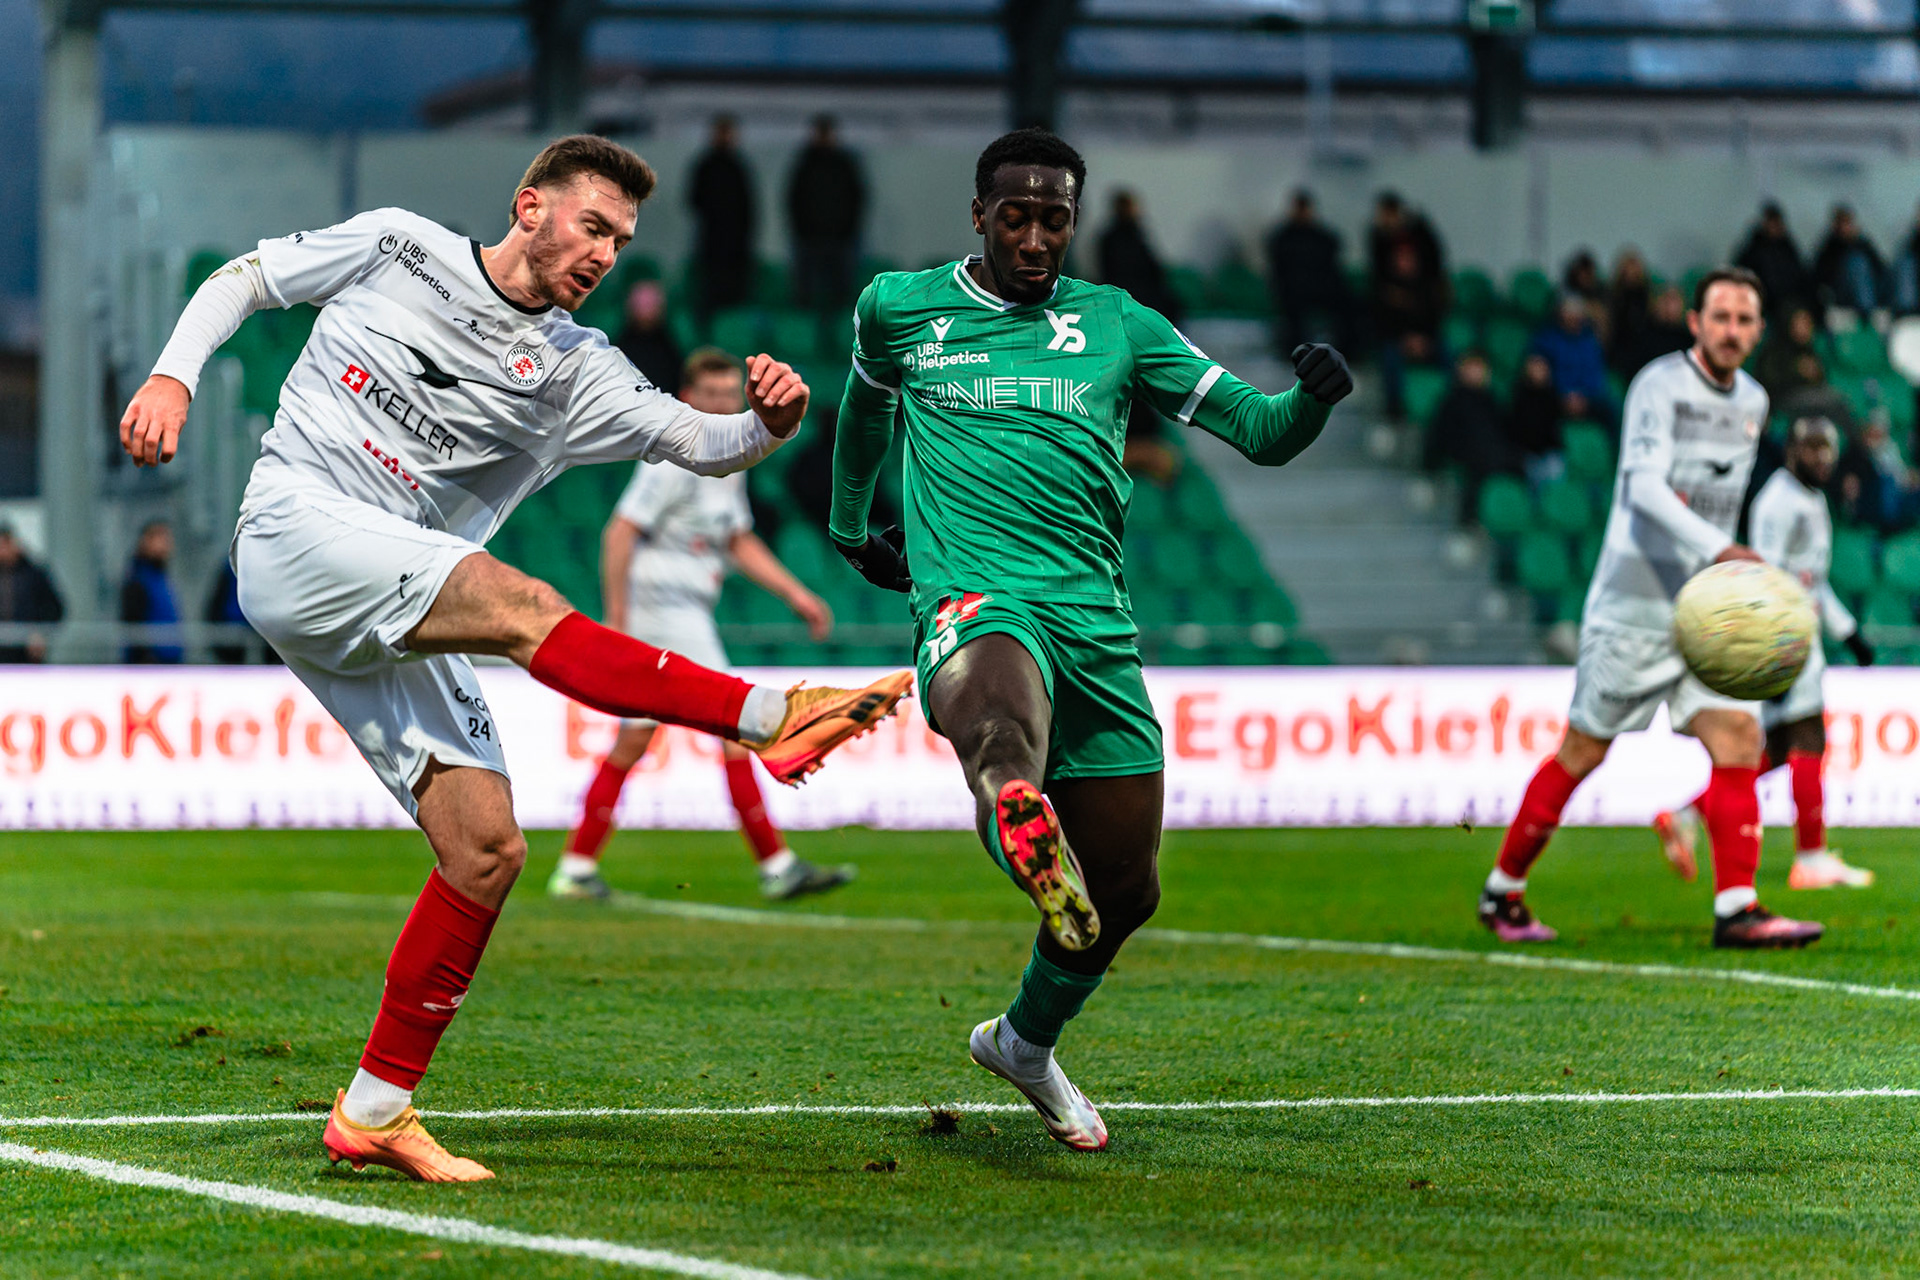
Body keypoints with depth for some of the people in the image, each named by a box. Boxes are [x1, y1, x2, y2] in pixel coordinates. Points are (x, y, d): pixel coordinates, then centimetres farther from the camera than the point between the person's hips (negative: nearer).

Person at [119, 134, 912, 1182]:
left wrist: (770, 421, -18)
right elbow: (242, 279, 15)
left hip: (400, 621, 6)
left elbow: (703, 443, 4)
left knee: (486, 847, -6)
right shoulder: (394, 247, 6)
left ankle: (375, 1112, 1)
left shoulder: (575, 371, 13)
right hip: (296, 532, -6)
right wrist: (173, 376, -2)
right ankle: (772, 719, -37)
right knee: (525, 606, -28)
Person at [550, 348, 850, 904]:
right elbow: (619, 534, -18)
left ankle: (576, 868, 10)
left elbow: (740, 542, 25)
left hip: (686, 616, 10)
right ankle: (777, 867, -8)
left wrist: (796, 594, 18)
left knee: (634, 740, 8)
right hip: (664, 605, -10)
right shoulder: (676, 458, -14)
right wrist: (616, 619, -21)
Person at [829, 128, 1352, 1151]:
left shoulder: (1117, 325, 12)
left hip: (1095, 626, 3)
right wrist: (848, 527, 43)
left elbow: (1259, 434, 9)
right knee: (1001, 710, -42)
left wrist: (1312, 398, -12)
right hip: (973, 602, -3)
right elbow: (866, 403, 35)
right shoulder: (898, 309, 12)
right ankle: (1014, 808, -78)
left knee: (1123, 890, 10)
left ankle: (1026, 1040, 38)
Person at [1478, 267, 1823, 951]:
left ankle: (1736, 909, -13)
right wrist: (1717, 550, -39)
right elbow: (1643, 485, -26)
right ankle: (1502, 891, 16)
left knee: (1738, 737, -10)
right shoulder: (1659, 386, -12)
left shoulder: (1753, 402, 12)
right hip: (1633, 603, -6)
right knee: (1584, 751, 1)